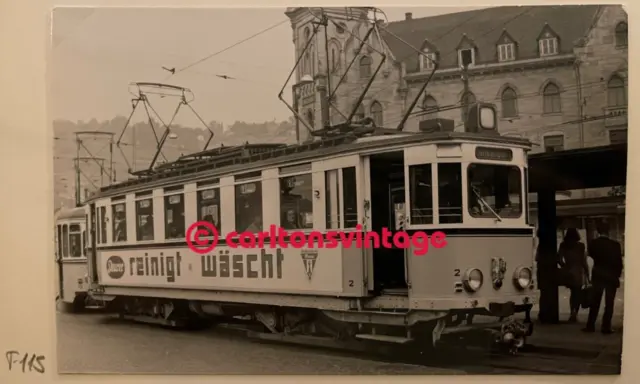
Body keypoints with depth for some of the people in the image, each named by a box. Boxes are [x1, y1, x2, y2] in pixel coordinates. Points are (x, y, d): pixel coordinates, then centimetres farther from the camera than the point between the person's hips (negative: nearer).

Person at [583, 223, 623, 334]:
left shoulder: (593, 243, -7)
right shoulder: (615, 244, -13)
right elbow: (619, 261, -7)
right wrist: (618, 274, 6)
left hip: (598, 275, 2)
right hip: (612, 276, -2)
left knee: (595, 302, 11)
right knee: (609, 303, 3)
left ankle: (590, 325, 10)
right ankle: (606, 327, 0)